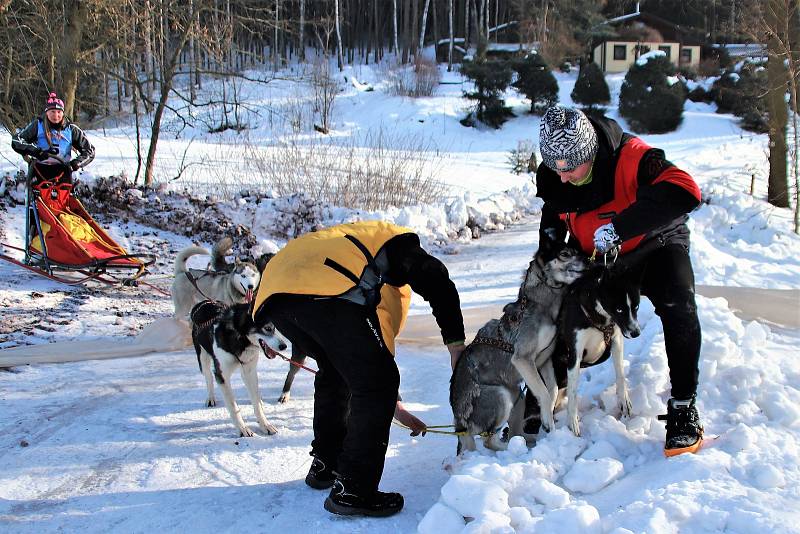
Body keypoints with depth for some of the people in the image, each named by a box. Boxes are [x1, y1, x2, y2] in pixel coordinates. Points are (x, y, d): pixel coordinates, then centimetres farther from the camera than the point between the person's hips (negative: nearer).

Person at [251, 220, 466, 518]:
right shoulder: (396, 240, 28)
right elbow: (435, 279, 4)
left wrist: (391, 406, 45)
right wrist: (455, 342, 8)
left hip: (274, 296, 8)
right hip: (326, 292, -8)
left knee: (334, 372, 30)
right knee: (377, 384, 3)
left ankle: (325, 466, 34)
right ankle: (352, 491, 2)